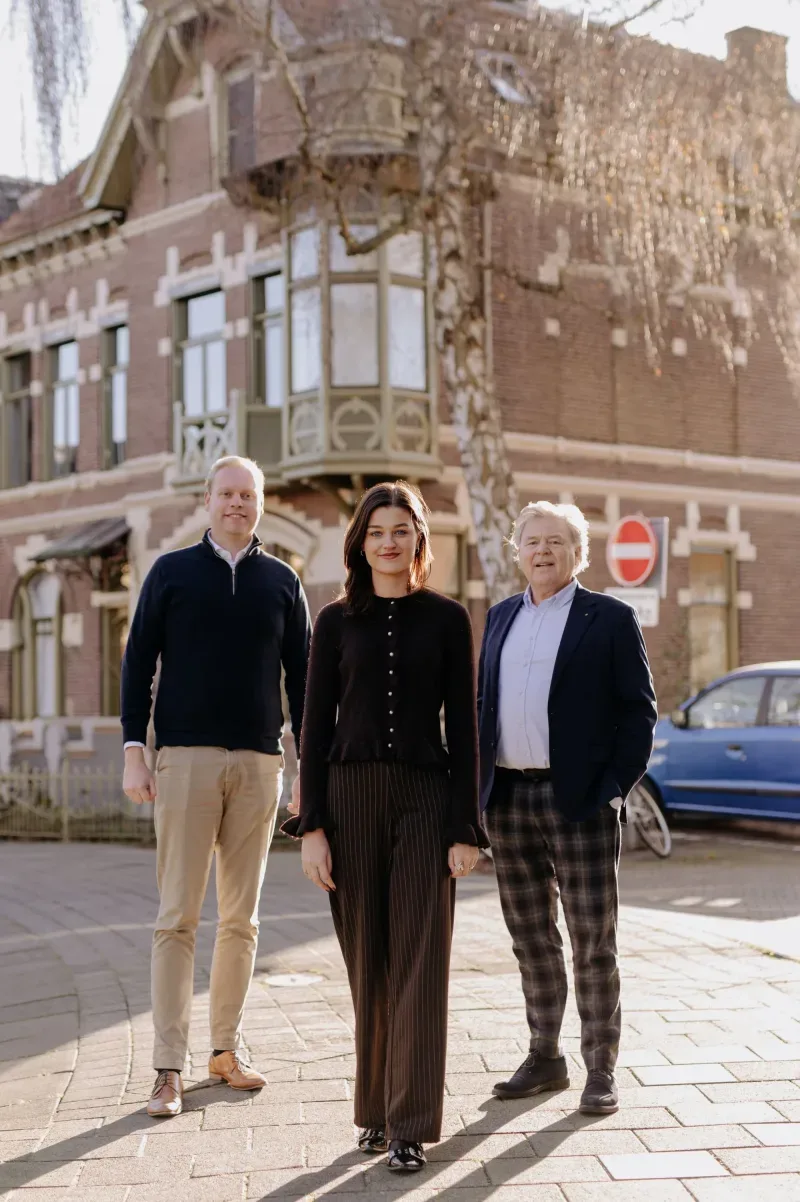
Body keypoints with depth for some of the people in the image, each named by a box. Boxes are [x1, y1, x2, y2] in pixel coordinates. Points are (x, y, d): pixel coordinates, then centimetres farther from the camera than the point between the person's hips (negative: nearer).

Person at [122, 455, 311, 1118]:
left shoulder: (282, 581, 10)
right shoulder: (172, 572, 6)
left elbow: (303, 676, 12)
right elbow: (138, 663, 5)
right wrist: (134, 750, -4)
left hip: (259, 763, 2)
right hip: (186, 758, -2)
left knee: (242, 918, 7)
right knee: (178, 917, -3)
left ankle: (227, 1046, 18)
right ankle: (169, 1068, 0)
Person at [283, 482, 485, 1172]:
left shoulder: (447, 619, 4)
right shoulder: (337, 621, 6)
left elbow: (463, 727, 3)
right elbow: (317, 727, 5)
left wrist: (466, 829, -3)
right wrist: (312, 827, -3)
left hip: (426, 802, -1)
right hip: (351, 798, 1)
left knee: (419, 963, -4)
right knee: (367, 963, 6)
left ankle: (411, 1125, 2)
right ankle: (375, 1109, 21)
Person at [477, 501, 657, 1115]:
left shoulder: (611, 618, -1)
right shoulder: (501, 617, 14)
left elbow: (640, 710, -3)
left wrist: (617, 787, -11)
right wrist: (482, 781, 7)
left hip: (580, 799, -5)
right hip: (509, 796, 5)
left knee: (593, 939, -1)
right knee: (530, 936, 12)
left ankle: (601, 1070, 8)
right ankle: (545, 1059, 24)